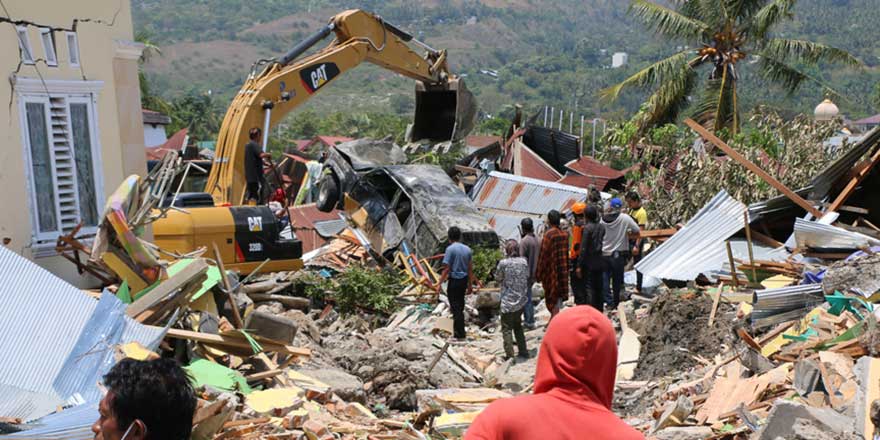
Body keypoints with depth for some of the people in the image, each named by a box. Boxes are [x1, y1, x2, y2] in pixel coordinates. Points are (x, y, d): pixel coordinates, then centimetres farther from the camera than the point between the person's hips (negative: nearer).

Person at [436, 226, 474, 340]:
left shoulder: (450, 249, -12)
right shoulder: (467, 249, 7)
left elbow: (446, 268, -15)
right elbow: (470, 269, 10)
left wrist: (439, 284, -10)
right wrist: (470, 285, 17)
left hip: (454, 280, -6)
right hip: (464, 280, 6)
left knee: (455, 307, 0)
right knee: (460, 306, 19)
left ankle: (460, 334, 2)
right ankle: (458, 330, 31)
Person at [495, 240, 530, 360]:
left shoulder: (503, 263, -15)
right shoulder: (524, 262, -2)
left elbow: (498, 278, -3)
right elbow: (527, 277, 8)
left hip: (508, 302, -5)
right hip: (521, 300, 5)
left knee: (507, 329, 5)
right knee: (518, 326, 22)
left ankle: (510, 356, 3)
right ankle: (523, 352, 25)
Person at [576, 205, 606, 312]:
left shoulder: (587, 228, -14)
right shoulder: (601, 227, 5)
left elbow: (583, 248, -16)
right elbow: (602, 243, 10)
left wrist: (579, 266, -12)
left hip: (589, 264, -6)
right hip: (600, 262, 6)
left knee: (590, 288, -2)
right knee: (598, 288, 14)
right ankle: (599, 311, 21)